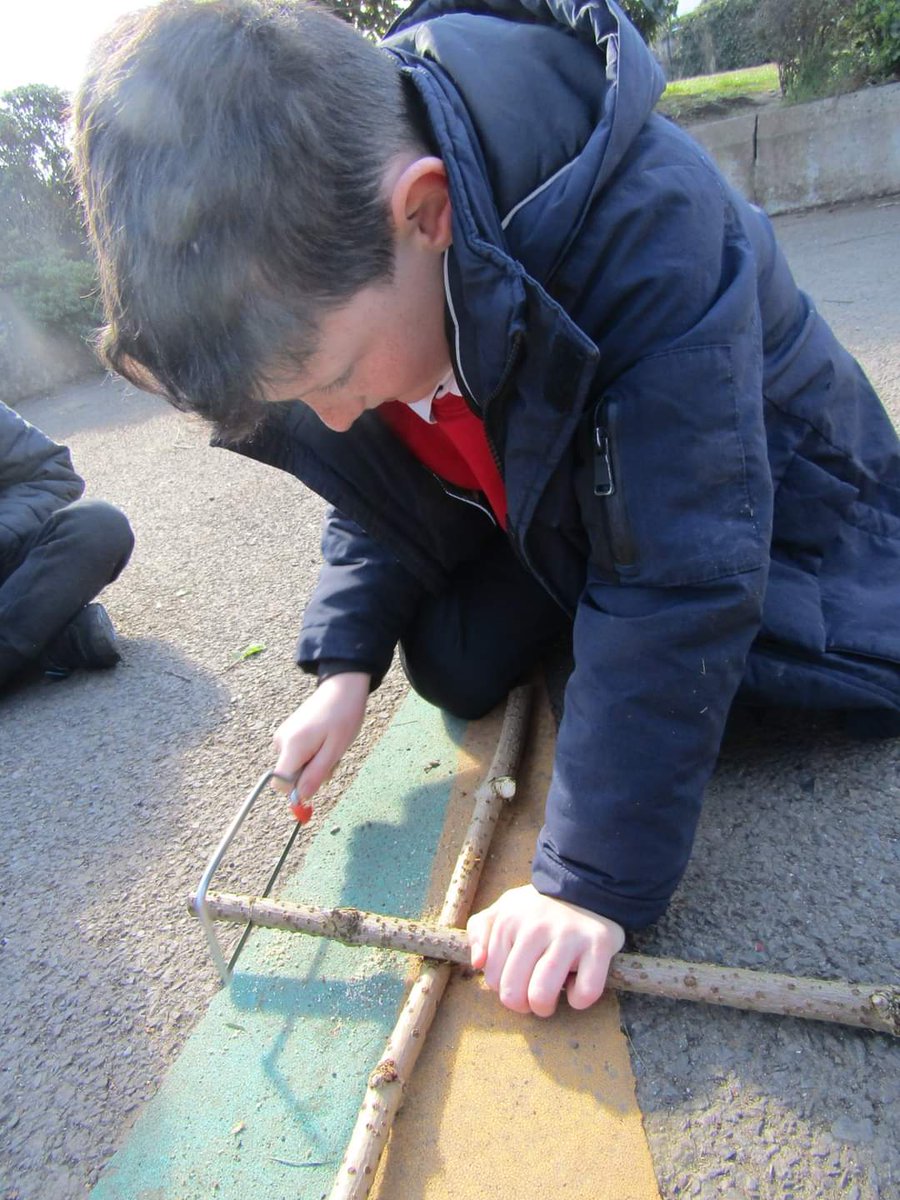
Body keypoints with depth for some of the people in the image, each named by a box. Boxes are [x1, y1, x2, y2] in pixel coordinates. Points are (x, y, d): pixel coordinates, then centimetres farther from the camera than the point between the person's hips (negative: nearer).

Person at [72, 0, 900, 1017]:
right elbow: (381, 490, -4)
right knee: (454, 671, -10)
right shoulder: (318, 274, -20)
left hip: (752, 471, -3)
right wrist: (345, 665, -15)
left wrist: (597, 875, -36)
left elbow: (678, 582, -39)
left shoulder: (650, 220, -40)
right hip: (542, 492, 4)